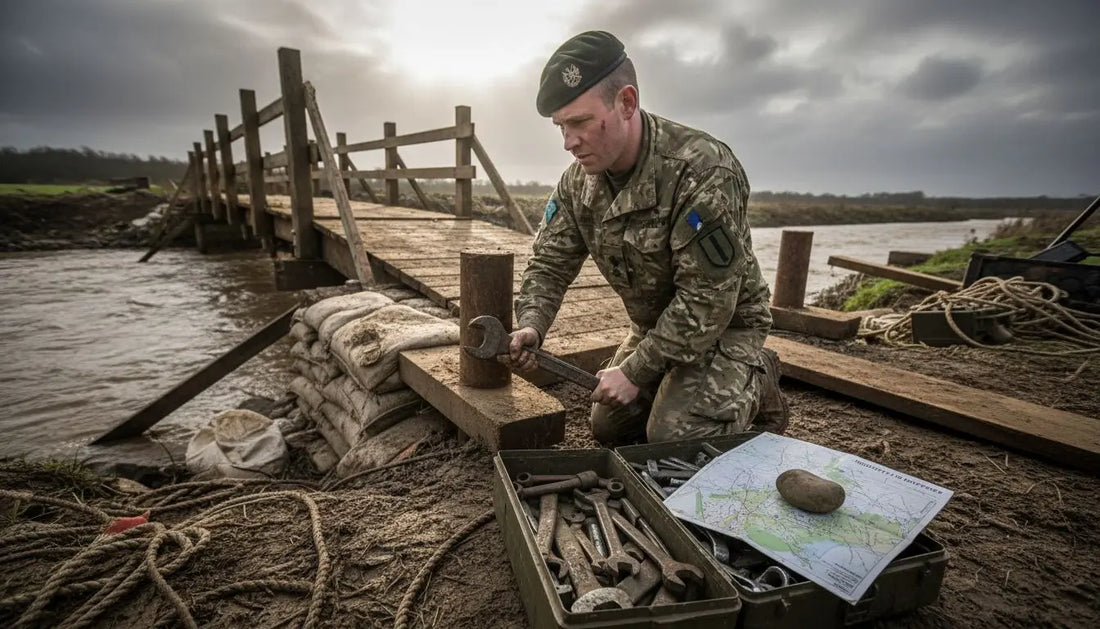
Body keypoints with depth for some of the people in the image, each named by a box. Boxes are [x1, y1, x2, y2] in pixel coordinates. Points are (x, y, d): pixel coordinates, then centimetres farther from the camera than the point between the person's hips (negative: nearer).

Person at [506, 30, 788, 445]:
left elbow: (707, 304, -30)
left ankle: (756, 387, 10)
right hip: (655, 327, 7)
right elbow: (550, 263, -5)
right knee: (608, 429, 10)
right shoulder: (578, 180, -8)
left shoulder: (702, 171, -31)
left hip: (724, 327, -6)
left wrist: (636, 371, -25)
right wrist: (531, 325, -25)